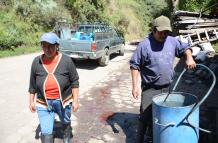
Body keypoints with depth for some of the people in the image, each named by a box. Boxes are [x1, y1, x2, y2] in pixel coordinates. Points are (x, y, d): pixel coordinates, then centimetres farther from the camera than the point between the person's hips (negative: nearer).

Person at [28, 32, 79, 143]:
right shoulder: (36, 62, -6)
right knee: (46, 133, 0)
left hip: (64, 101, 0)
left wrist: (75, 100, -9)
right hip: (43, 103, 1)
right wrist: (31, 101, 7)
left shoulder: (66, 61, -13)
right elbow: (32, 84, 3)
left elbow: (74, 81, -8)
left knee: (66, 122, 24)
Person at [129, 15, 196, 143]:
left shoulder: (173, 41, 2)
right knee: (145, 117, -2)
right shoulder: (144, 45, -12)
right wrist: (135, 85, -13)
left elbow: (185, 48, 18)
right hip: (150, 89, -5)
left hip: (168, 88, 5)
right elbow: (135, 66, -9)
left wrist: (189, 57, -5)